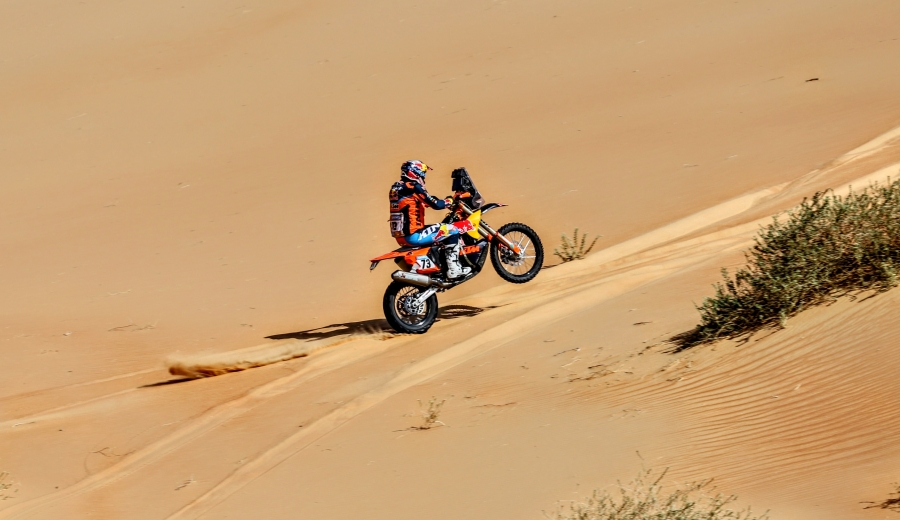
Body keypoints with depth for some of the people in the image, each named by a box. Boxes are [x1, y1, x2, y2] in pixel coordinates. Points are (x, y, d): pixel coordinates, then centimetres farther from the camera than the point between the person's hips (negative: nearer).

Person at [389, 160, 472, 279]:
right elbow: (436, 205, -15)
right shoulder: (413, 187, -12)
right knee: (452, 231, -4)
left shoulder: (396, 188, 13)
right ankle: (453, 269, -5)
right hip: (412, 236, -10)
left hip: (400, 236, 10)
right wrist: (449, 201, 4)